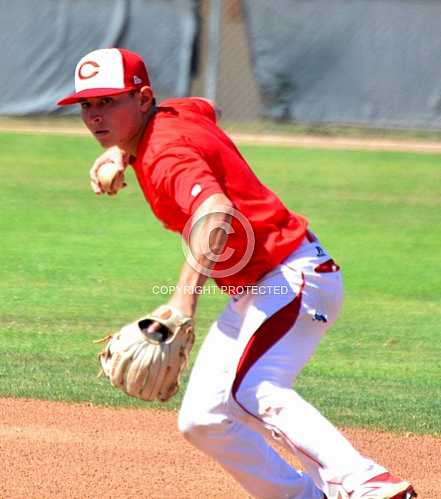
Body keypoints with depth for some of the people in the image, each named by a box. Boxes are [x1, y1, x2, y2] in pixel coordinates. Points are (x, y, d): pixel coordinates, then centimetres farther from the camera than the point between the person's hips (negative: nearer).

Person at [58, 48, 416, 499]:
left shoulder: (165, 153, -21)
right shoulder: (175, 113, 7)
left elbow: (216, 214, -41)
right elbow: (206, 108, 34)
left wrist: (184, 298, -56)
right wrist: (122, 150, 19)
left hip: (294, 277, -11)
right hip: (251, 292, 11)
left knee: (249, 390, -34)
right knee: (202, 420, 14)